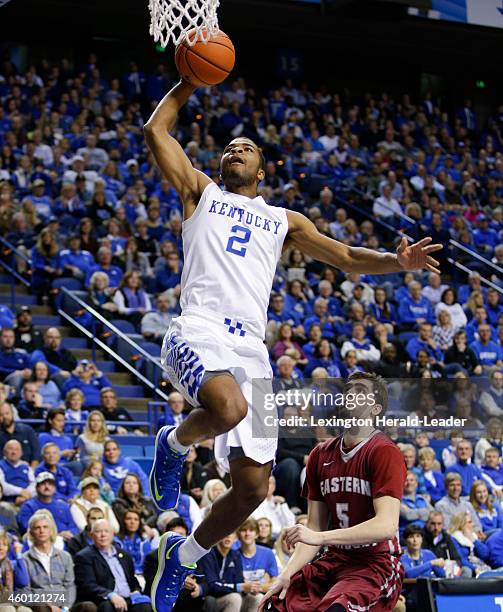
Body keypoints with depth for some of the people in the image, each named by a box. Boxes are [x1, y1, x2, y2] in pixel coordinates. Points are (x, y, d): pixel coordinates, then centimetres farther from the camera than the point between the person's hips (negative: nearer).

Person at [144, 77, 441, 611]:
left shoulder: (283, 220, 27)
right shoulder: (200, 192, 20)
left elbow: (345, 256, 20)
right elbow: (155, 130, 14)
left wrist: (395, 262, 3)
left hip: (251, 347, 4)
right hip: (200, 329, -4)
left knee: (253, 487, -1)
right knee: (229, 407, -39)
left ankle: (182, 556, 24)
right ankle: (174, 443, -4)